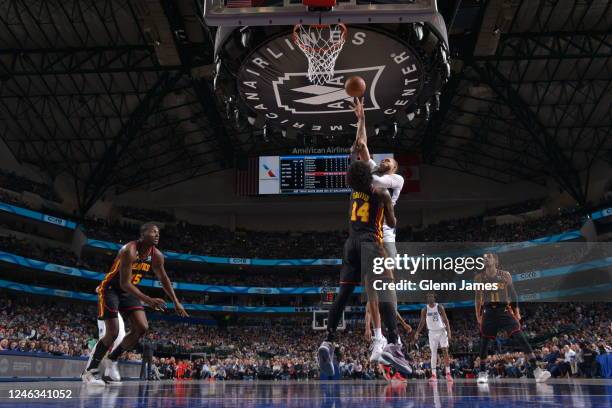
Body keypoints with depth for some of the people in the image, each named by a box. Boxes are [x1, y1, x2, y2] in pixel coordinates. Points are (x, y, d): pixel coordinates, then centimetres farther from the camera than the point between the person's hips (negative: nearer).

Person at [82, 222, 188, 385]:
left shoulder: (157, 256, -8)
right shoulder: (129, 251, -29)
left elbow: (164, 279, 8)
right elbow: (124, 283, -33)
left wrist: (176, 302, 5)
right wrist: (148, 300, -41)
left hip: (128, 291, 7)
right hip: (111, 289, -7)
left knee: (142, 328, -5)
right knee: (112, 332, -15)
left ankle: (113, 359, 14)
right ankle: (89, 371, 1)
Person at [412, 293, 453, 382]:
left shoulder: (439, 307, -8)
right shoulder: (424, 309, -2)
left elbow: (446, 320, -7)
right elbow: (422, 322, 4)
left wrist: (449, 332, -17)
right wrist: (417, 333, -6)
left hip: (442, 331, -2)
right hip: (432, 332, 2)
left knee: (445, 351, -8)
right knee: (433, 353, -2)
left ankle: (448, 374, -3)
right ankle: (433, 375, -2)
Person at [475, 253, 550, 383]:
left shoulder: (505, 275, 1)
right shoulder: (479, 278, 2)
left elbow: (512, 294, 8)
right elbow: (478, 298, 10)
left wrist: (516, 312, 3)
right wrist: (478, 316, 6)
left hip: (504, 310, -1)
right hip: (488, 312, 1)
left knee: (520, 337, -13)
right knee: (484, 341, 3)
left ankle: (535, 369, -14)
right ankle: (482, 372, 17)